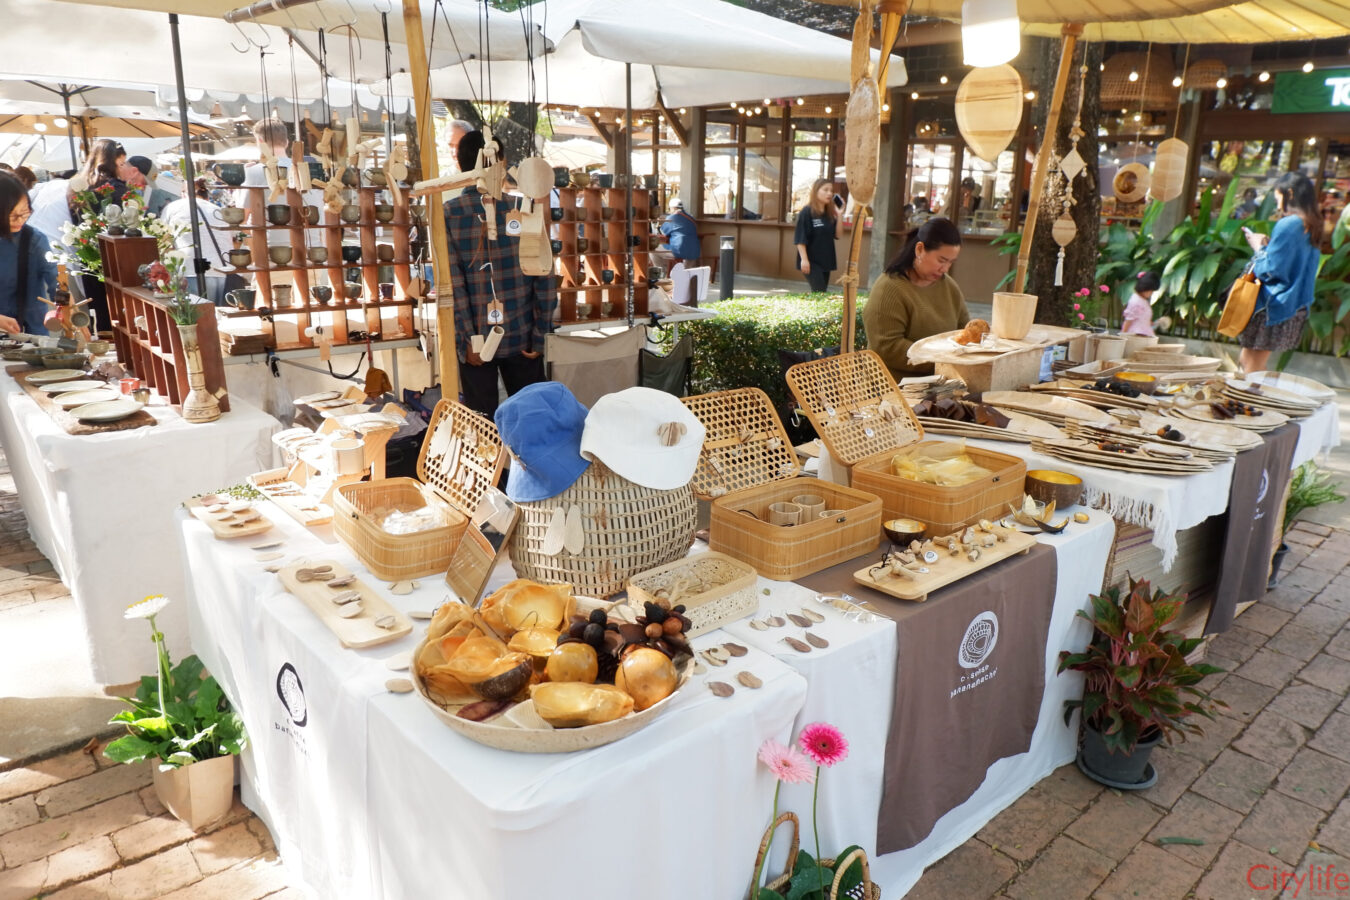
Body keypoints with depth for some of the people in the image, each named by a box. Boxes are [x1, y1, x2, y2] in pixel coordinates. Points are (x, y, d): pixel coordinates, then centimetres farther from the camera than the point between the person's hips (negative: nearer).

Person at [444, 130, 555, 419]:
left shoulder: (448, 215, -9)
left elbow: (452, 284, -13)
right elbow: (544, 278, -8)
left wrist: (465, 341, -8)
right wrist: (539, 335, -1)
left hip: (477, 340, -1)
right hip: (521, 338, 1)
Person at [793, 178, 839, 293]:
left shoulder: (830, 213, 10)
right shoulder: (807, 212, -9)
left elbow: (837, 234, 7)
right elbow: (800, 238, -13)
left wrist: (839, 215, -3)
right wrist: (804, 259, -19)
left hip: (826, 261, 7)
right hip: (812, 262, -7)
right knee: (820, 293, -15)